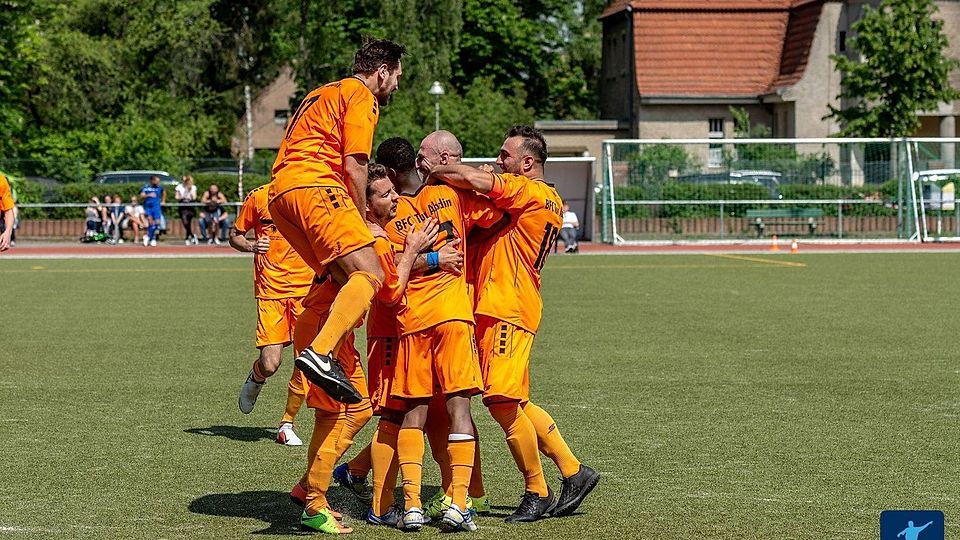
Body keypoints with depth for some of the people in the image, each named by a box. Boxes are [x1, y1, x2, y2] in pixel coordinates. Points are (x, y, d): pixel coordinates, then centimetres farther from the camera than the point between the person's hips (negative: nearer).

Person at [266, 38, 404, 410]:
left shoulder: (324, 94, 33)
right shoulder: (361, 95, 5)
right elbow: (354, 167, -5)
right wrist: (362, 220, 7)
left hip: (280, 193, 9)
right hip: (313, 186, -9)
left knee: (343, 278, 11)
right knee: (369, 274, -18)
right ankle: (320, 353, -36)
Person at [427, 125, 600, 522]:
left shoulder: (529, 191, -10)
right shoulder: (551, 202, 20)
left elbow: (469, 178, -20)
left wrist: (434, 174, -3)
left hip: (508, 309, -10)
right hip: (497, 308, 10)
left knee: (503, 401, -10)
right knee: (513, 404, 13)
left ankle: (537, 493, 0)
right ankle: (573, 472, 18)